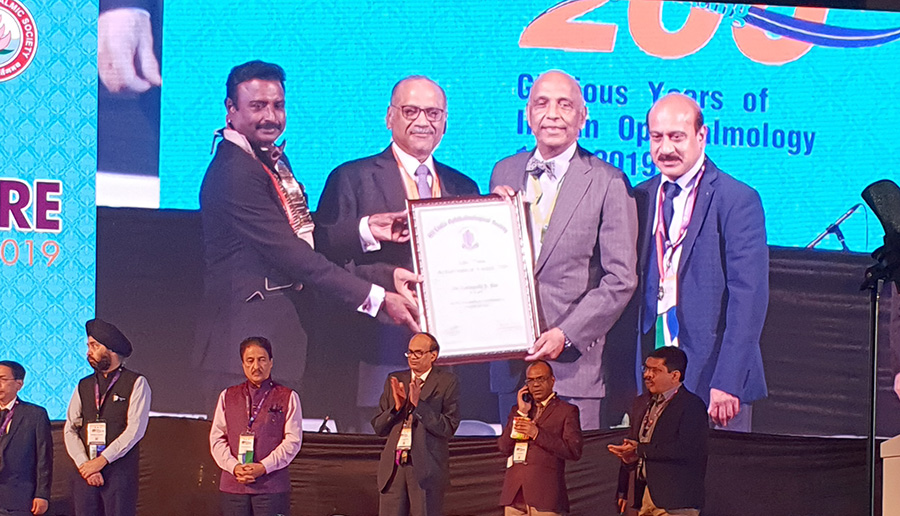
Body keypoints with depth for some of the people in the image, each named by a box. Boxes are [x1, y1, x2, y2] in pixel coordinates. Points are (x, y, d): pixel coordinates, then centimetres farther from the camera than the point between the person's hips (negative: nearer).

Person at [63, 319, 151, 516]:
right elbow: (70, 429, 8)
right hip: (86, 472, 4)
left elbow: (135, 429, -9)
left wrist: (102, 460, -13)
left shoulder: (136, 384, 1)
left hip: (120, 472, -4)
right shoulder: (84, 386, 16)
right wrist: (84, 464, -8)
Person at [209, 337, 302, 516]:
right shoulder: (228, 396, 17)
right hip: (233, 486, 2)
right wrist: (234, 467, -7)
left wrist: (264, 467, -12)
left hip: (272, 486, -2)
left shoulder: (287, 398, 8)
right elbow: (217, 438, 11)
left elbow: (293, 440, 0)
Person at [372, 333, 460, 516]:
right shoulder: (395, 380, 13)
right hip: (393, 466, 4)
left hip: (427, 468, -4)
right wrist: (397, 407, -7)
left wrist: (418, 404, -17)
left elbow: (449, 427, -9)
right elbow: (379, 427, 12)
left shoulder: (447, 382, 0)